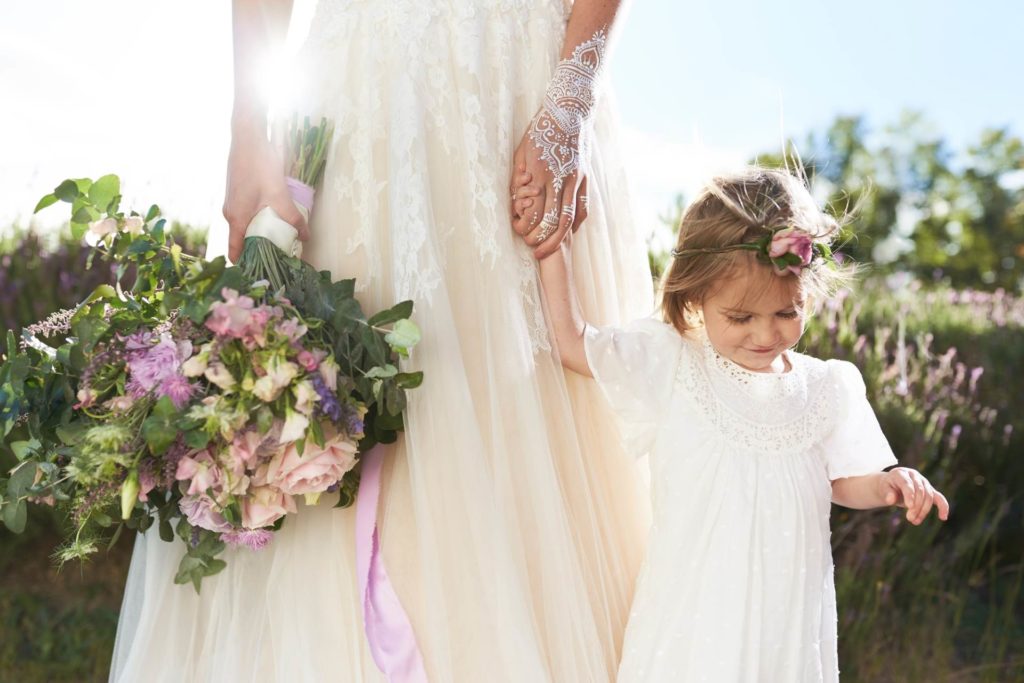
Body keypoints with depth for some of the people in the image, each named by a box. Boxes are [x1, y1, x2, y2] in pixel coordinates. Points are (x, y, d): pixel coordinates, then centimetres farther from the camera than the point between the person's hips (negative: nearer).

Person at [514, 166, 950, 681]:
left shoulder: (828, 388, -1)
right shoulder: (669, 366, -7)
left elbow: (844, 481, 6)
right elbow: (573, 343, -1)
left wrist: (891, 482, -15)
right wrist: (552, 248, -2)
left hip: (789, 609, 2)